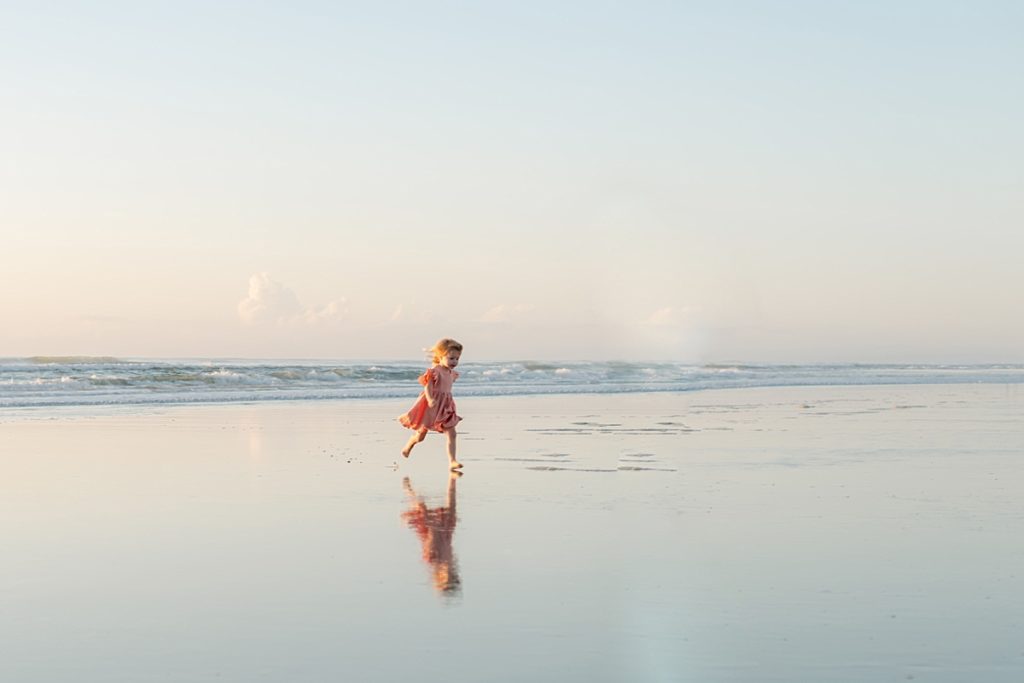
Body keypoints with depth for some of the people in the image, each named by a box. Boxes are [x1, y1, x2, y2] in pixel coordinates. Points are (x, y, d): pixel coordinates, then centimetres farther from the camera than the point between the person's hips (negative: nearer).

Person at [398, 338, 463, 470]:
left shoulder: (451, 373, 8)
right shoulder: (434, 371, -18)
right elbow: (427, 387, -25)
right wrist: (430, 399, -39)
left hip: (445, 407, 7)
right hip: (431, 406, -7)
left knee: (451, 434, -8)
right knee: (420, 435, 10)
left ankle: (452, 461, -11)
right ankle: (406, 449, 39)